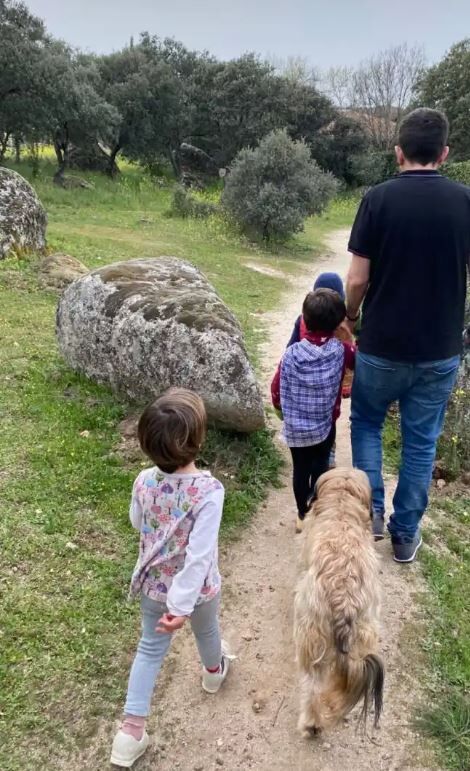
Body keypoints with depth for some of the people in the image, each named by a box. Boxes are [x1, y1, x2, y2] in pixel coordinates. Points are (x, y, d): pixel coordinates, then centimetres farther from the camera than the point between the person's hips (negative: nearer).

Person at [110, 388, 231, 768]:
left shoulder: (144, 482, -18)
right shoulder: (209, 490, -32)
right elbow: (199, 554, -33)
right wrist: (182, 604, -28)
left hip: (153, 583, 3)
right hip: (197, 588, -2)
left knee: (150, 648, 23)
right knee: (206, 630, 30)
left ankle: (131, 728, 25)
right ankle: (214, 671, 60)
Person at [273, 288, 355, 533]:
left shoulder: (292, 353, -18)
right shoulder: (341, 351, -17)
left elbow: (277, 394, -9)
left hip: (295, 427, 0)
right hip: (325, 425, 0)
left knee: (300, 470, 16)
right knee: (320, 467, 21)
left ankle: (302, 515, 31)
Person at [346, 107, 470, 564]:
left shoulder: (379, 198, -10)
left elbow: (358, 278, -10)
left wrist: (350, 315, 9)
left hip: (383, 345, -2)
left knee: (366, 423, 22)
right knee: (421, 441, 15)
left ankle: (370, 511, 19)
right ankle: (406, 533, 25)